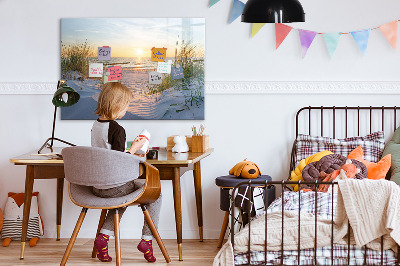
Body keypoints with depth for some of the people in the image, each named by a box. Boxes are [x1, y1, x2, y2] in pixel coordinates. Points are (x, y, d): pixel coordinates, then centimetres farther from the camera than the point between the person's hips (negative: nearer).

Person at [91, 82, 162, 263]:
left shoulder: (95, 126, 6)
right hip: (114, 186, -8)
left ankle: (104, 236, 19)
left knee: (122, 196, 36)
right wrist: (134, 149, -8)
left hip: (97, 186, 8)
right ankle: (147, 239, 9)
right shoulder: (117, 130, -19)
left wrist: (130, 154, 19)